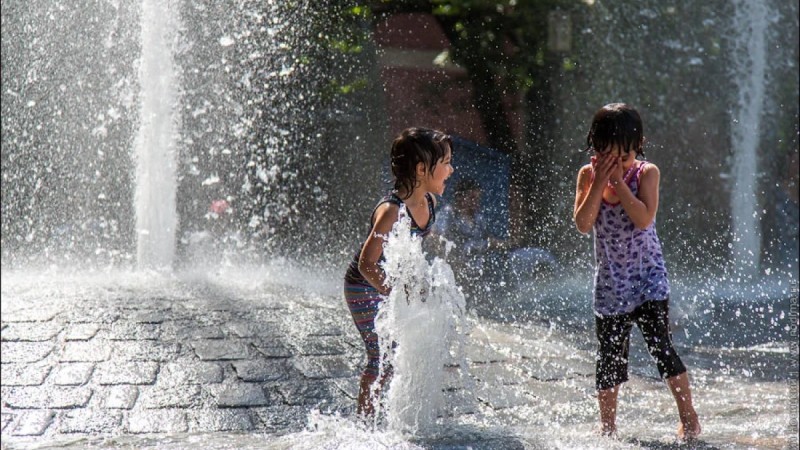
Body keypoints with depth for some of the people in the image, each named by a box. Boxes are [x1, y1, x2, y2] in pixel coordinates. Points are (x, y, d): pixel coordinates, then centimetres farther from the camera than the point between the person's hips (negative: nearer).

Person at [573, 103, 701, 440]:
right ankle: (607, 428, 20)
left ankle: (689, 418, 0)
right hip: (610, 283, 3)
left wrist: (618, 180, -21)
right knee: (609, 358, 8)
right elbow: (583, 224, -14)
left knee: (660, 347, -11)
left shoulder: (647, 173, -7)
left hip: (648, 277, -3)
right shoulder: (588, 175, -2)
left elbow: (644, 219, -22)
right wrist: (599, 181, -18)